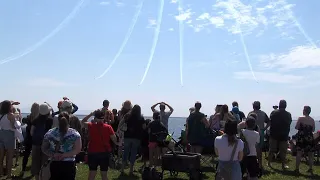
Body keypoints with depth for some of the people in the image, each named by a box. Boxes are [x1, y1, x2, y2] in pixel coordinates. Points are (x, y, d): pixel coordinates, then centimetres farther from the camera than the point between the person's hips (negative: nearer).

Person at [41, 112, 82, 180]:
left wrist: (52, 155, -6)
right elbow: (77, 150, -13)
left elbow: (43, 148, 5)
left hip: (54, 165, 2)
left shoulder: (50, 133, 2)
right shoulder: (75, 134, -5)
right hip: (69, 165, -2)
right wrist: (64, 155, -13)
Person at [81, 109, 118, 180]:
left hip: (93, 153, 0)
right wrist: (117, 143, 15)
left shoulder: (91, 126, -9)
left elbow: (82, 122, 10)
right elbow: (114, 139, -6)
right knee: (104, 174, 11)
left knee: (92, 174, 12)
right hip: (105, 153, 0)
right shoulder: (108, 127, -11)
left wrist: (91, 114, 8)